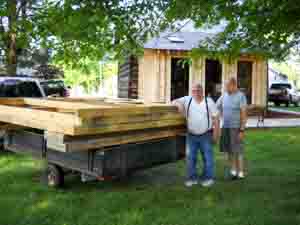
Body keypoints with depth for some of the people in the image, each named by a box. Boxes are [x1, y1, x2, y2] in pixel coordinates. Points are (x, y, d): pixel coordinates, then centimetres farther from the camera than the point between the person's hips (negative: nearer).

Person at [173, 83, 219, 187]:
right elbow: (174, 101, 5)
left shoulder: (209, 101, -4)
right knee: (191, 157, 7)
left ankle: (208, 178, 18)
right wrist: (179, 104, -18)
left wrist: (215, 133, -6)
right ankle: (192, 178, 20)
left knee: (207, 157, 5)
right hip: (191, 135, 3)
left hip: (206, 135, -2)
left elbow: (215, 118, -2)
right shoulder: (187, 100, 2)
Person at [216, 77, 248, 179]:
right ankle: (233, 171, 21)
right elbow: (217, 105, 24)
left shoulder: (241, 96, -13)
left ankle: (240, 173, 8)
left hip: (236, 128, -6)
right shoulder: (225, 95, 5)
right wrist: (222, 116, 13)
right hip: (225, 127, 6)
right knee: (228, 150, 9)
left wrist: (242, 130, -18)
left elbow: (244, 114, -15)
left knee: (237, 151, -2)